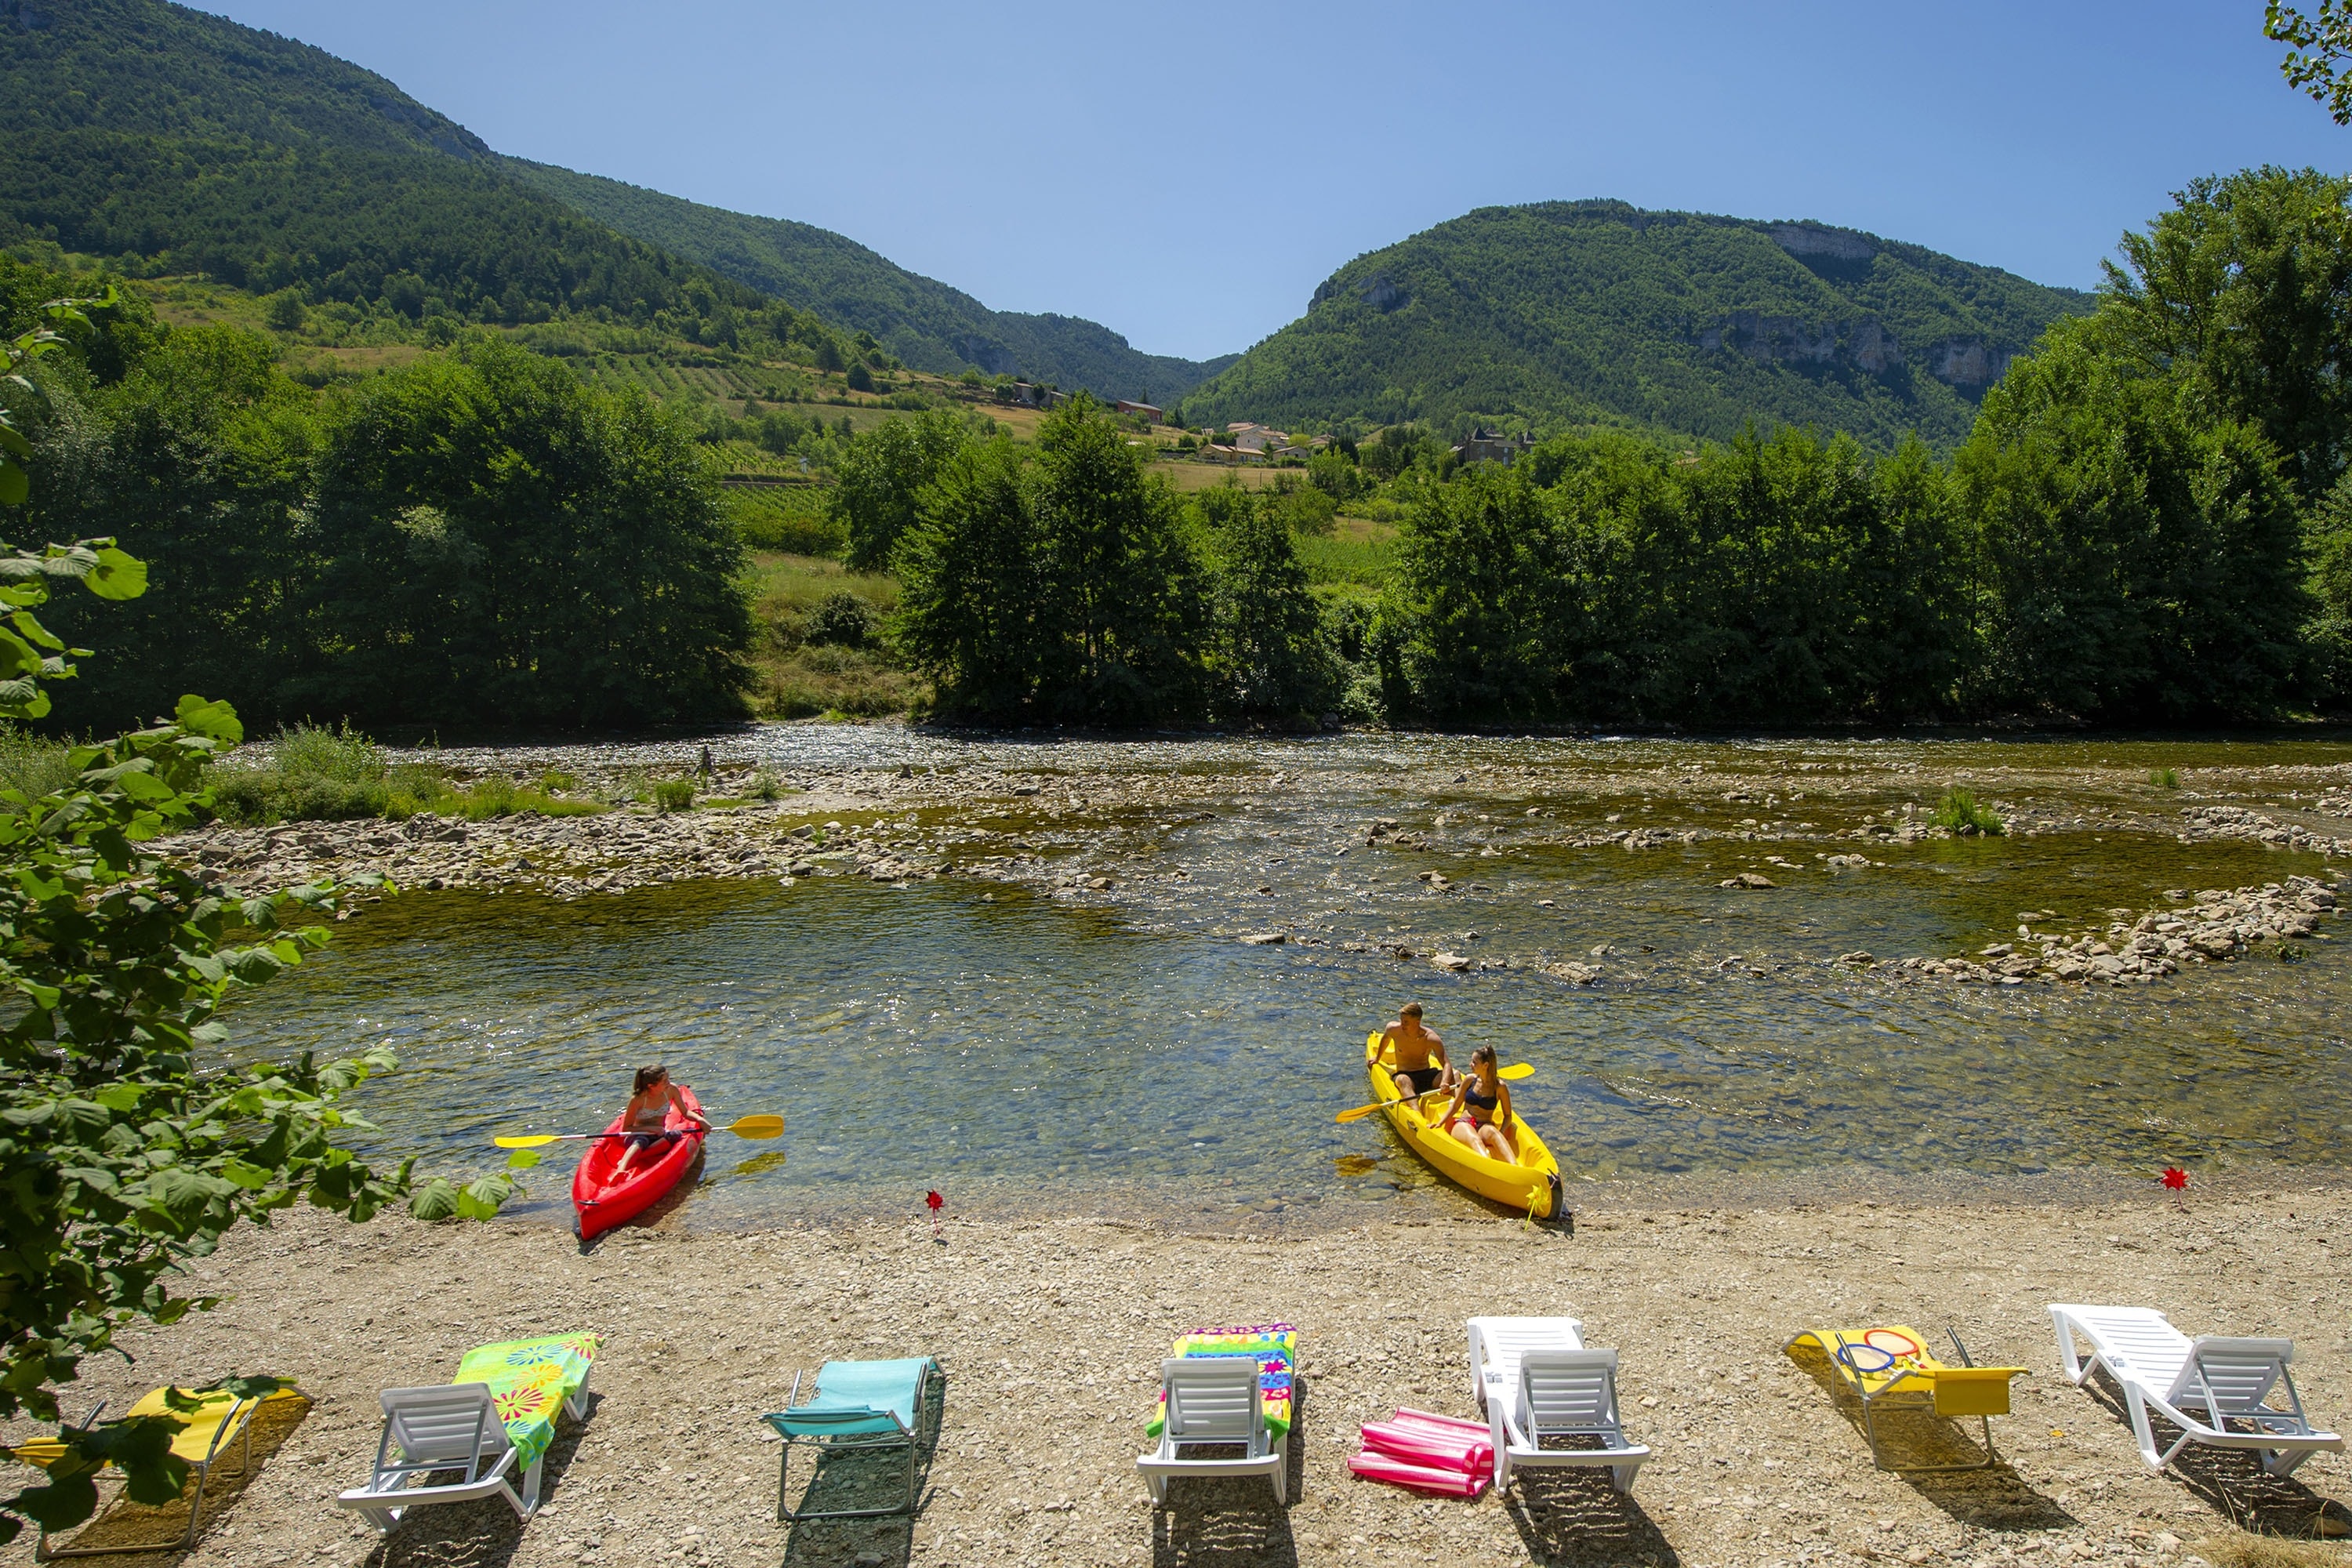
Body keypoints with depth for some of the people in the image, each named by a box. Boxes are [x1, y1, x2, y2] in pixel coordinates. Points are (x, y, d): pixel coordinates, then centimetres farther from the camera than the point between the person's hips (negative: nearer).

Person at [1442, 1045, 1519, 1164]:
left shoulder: (1500, 1087, 1)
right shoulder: (1470, 1080, 8)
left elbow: (1508, 1116, 5)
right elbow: (1455, 1106, 14)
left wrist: (1501, 1133, -14)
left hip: (1484, 1126, -1)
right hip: (1463, 1124, 1)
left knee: (1492, 1132, -39)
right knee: (1474, 1139, -38)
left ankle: (1514, 1166, -62)